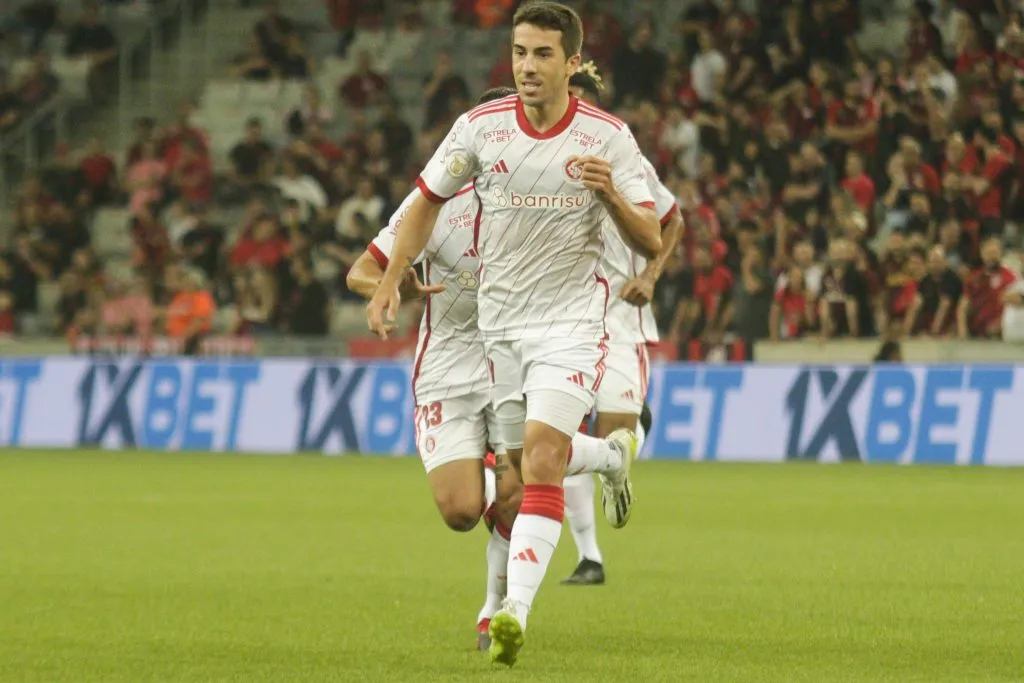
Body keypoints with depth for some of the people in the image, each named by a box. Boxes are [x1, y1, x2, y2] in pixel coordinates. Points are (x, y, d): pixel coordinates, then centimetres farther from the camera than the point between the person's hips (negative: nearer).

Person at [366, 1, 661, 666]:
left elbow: (651, 241, -9)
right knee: (526, 460, 11)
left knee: (540, 461, -20)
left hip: (573, 319, -4)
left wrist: (610, 193, -29)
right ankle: (612, 454, 45)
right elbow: (428, 201, 11)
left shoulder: (608, 136, -9)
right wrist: (389, 283, 2)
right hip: (501, 321, 4)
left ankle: (514, 614, -25)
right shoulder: (480, 127, -4)